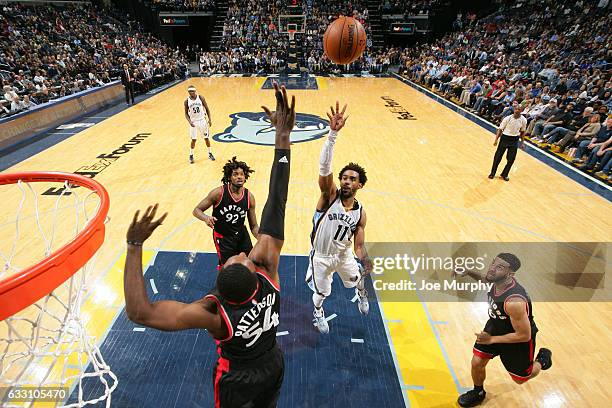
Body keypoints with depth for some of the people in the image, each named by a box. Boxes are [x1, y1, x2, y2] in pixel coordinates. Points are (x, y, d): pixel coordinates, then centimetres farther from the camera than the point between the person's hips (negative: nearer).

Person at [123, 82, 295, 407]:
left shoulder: (213, 312, -42)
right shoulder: (267, 270, -37)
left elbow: (138, 311, -47)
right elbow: (277, 205, -42)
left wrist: (134, 245, -46)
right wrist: (282, 135, -41)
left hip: (237, 382, -2)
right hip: (273, 367, 3)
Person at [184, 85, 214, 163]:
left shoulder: (201, 98, -7)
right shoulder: (187, 101, -6)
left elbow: (207, 108, 0)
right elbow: (186, 113, 1)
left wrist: (209, 119, -6)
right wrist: (189, 121, -17)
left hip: (202, 120, 0)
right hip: (193, 122, 0)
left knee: (206, 138, 7)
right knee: (193, 139, 2)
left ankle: (210, 154, 23)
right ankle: (191, 155, 18)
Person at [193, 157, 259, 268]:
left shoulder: (249, 197, -11)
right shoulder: (219, 193, -20)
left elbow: (254, 226, -3)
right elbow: (196, 210, -12)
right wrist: (206, 218, -34)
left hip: (241, 234, 4)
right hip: (222, 237, -3)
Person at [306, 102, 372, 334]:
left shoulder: (360, 212, -13)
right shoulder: (329, 195, -25)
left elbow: (359, 245, -9)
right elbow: (324, 168, -43)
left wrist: (365, 261, -32)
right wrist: (333, 133, -56)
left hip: (344, 254, 4)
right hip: (321, 256, -3)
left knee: (357, 279, 28)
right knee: (321, 293, 16)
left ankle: (361, 293, 68)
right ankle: (318, 313, 53)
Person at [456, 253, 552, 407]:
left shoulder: (514, 302, -41)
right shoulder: (496, 279, -21)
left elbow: (524, 335, -29)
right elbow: (484, 279, 6)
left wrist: (492, 339, -23)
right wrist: (468, 272, -14)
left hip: (519, 339, -5)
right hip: (495, 325, 5)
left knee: (520, 379, 20)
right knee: (476, 363, 6)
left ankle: (543, 358, 47)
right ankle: (478, 393, 35)